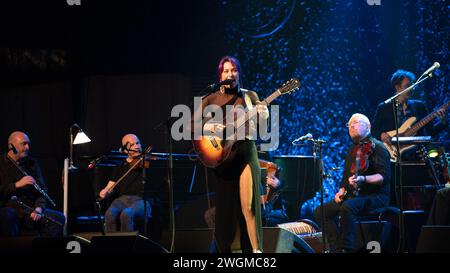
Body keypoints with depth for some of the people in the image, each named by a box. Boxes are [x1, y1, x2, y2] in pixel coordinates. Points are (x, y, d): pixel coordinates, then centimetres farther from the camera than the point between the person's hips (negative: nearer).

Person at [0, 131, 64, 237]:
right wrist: (17, 185, -16)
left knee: (59, 218, -19)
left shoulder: (32, 163, 17)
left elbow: (42, 189, 12)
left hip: (29, 211, 4)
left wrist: (38, 208, -6)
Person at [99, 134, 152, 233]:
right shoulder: (120, 168, 22)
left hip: (141, 200, -3)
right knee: (110, 214, -30)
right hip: (122, 199, 3)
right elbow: (110, 186, 20)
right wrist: (105, 192, -3)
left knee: (126, 214, -35)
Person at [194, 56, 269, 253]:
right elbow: (193, 123, 0)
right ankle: (227, 248, 11)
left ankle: (255, 249, -10)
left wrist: (264, 114, -25)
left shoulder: (249, 96, 10)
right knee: (225, 204, 3)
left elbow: (261, 119, -1)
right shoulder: (210, 99, 8)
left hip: (245, 152, 0)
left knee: (248, 203, -9)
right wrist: (209, 127, -20)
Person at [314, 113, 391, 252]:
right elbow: (346, 175, 29)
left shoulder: (377, 147, -5)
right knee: (320, 211, -8)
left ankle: (347, 249, -30)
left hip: (375, 195, -8)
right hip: (352, 195, 8)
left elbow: (384, 176, -16)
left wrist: (362, 179, -31)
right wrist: (341, 191, 8)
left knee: (347, 207, -37)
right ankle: (336, 248, -12)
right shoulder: (352, 150, 20)